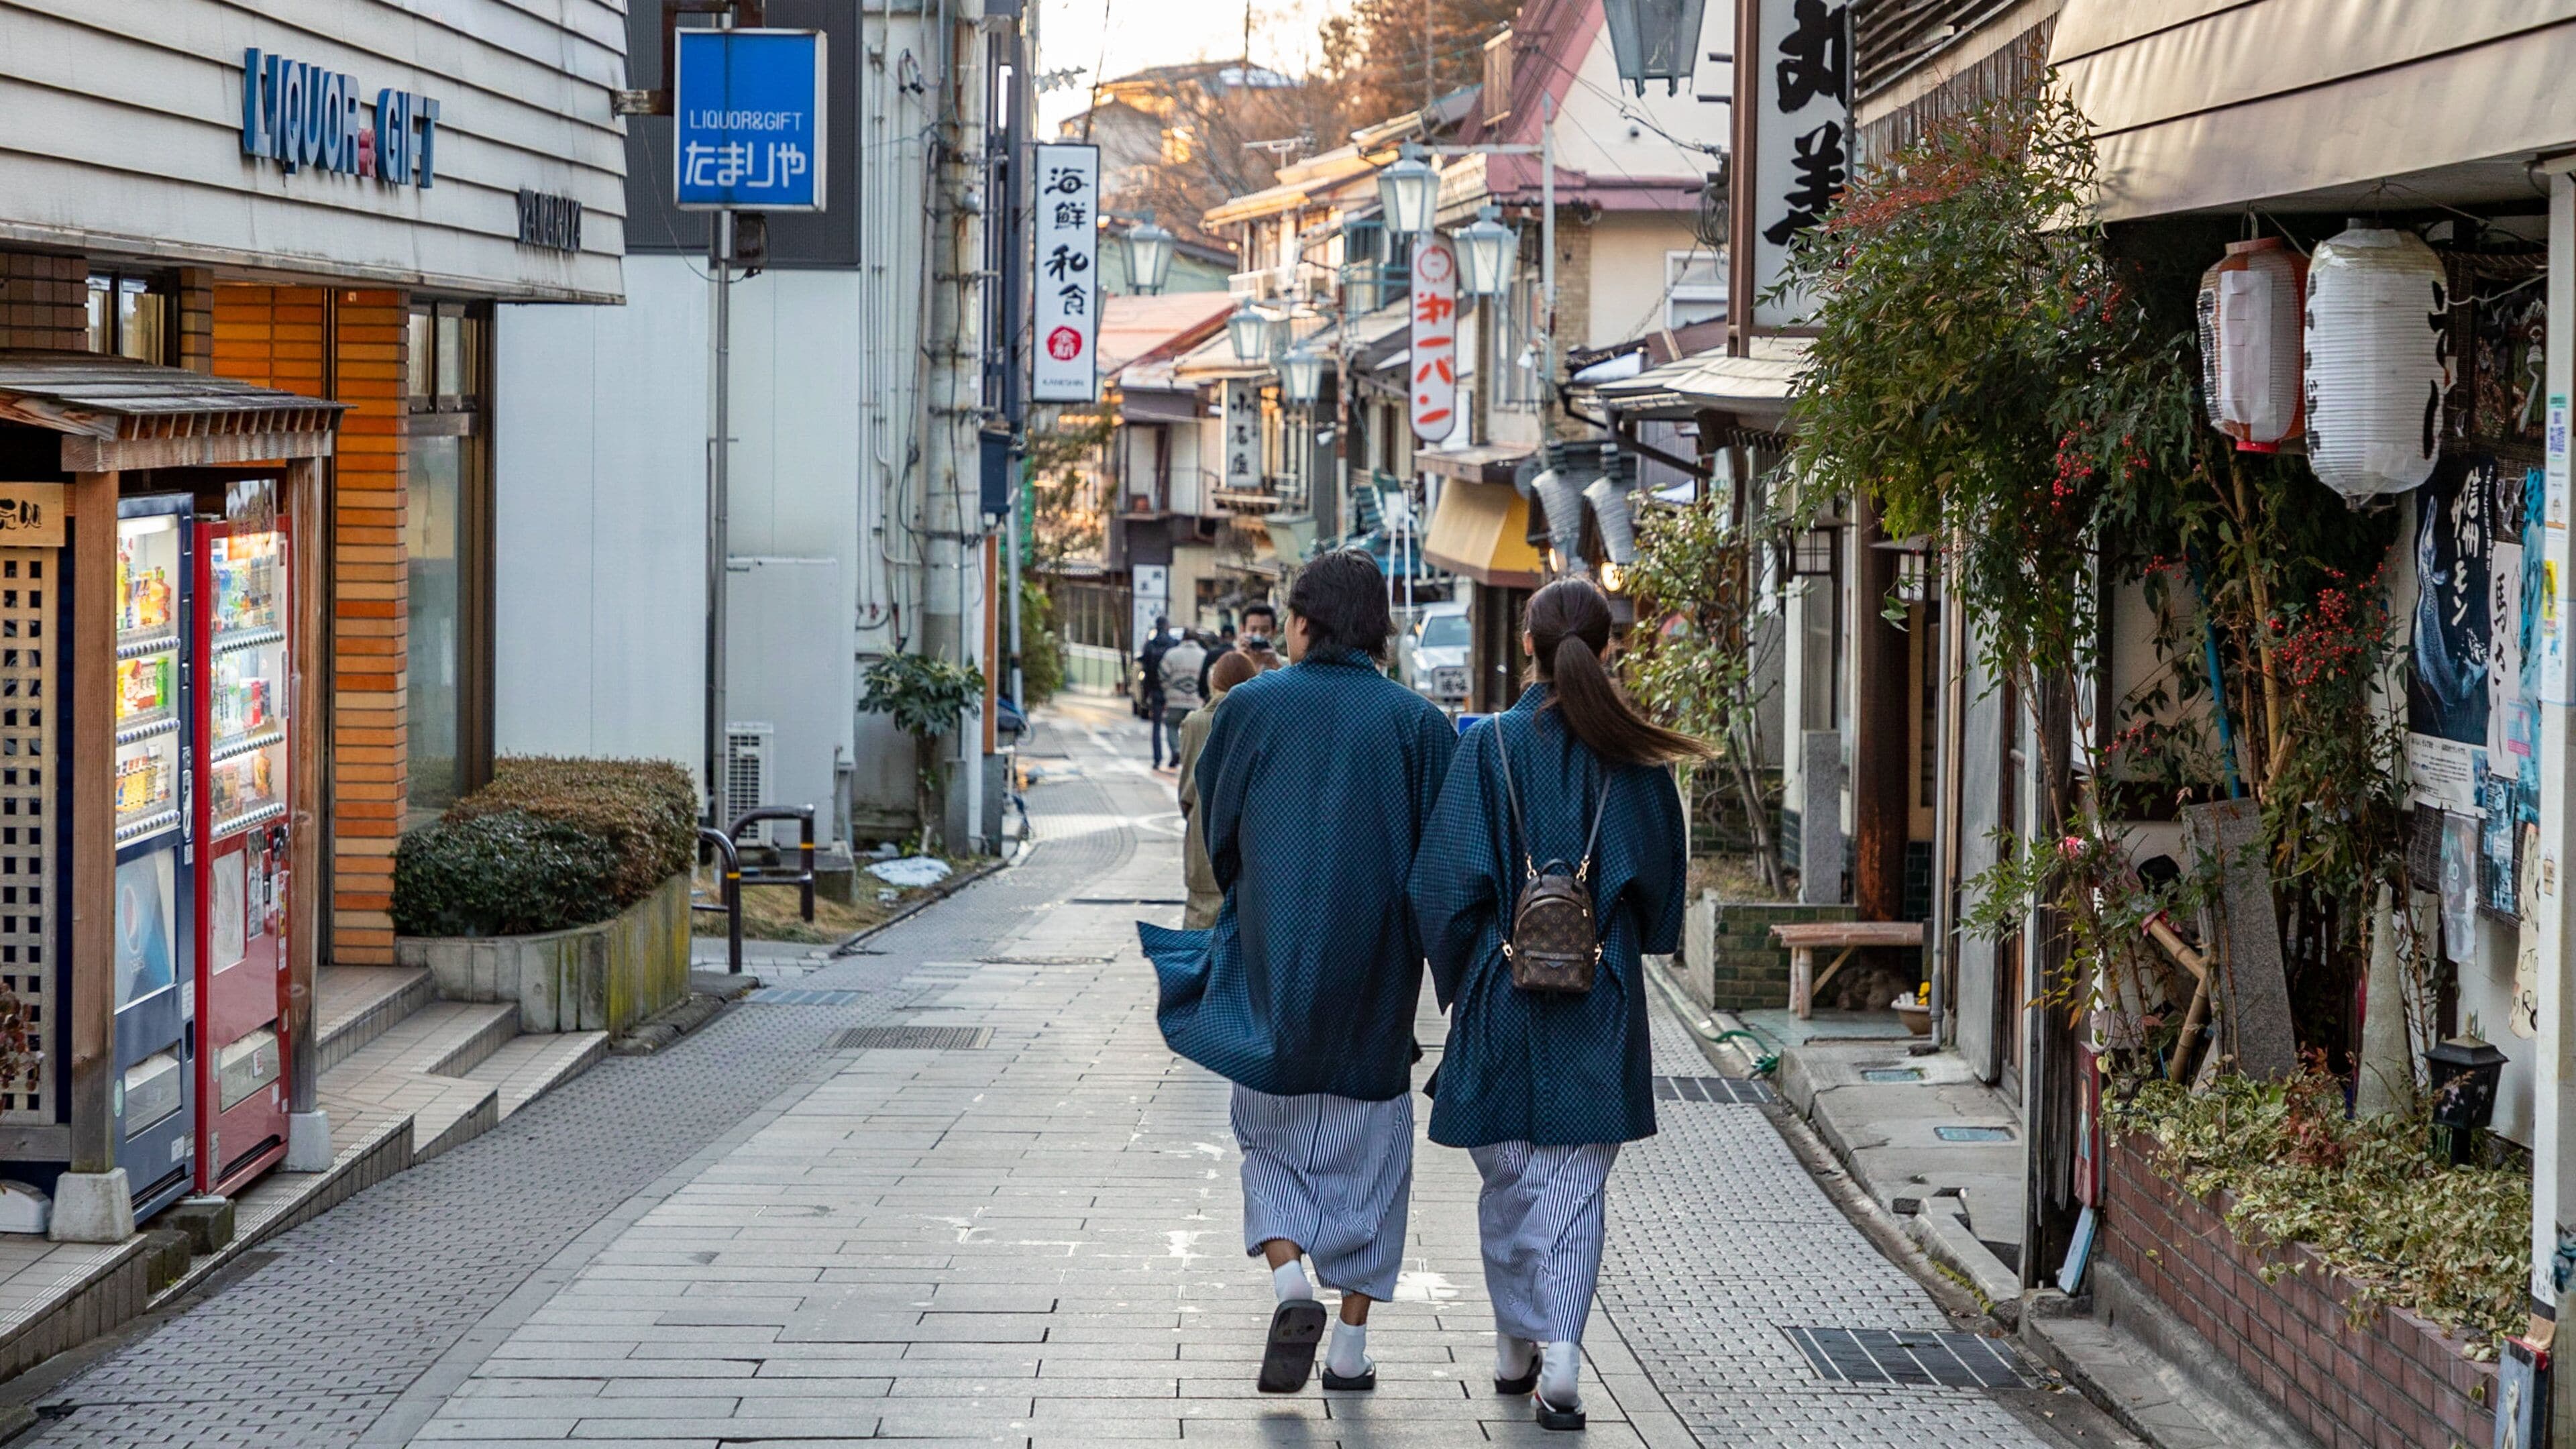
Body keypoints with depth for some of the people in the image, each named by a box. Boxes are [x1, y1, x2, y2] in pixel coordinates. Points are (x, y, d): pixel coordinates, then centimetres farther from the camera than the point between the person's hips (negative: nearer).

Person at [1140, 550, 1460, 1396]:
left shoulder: (1250, 707, -4)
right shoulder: (1416, 723, -4)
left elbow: (1218, 835, 5)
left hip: (1270, 965, 0)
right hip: (1376, 973, 1)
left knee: (1271, 1139, 14)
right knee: (1366, 1150, 12)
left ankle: (1289, 1284, -10)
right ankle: (1352, 1345, 12)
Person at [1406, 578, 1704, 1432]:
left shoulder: (1489, 746, -7)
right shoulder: (1638, 759, -2)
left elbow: (1446, 882, -9)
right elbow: (1662, 887, 5)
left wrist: (1459, 981, 4)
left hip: (1503, 998, 0)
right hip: (1601, 1006, 0)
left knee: (1510, 1180, 14)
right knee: (1575, 1185, 1)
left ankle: (1518, 1349, 23)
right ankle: (1560, 1357, -12)